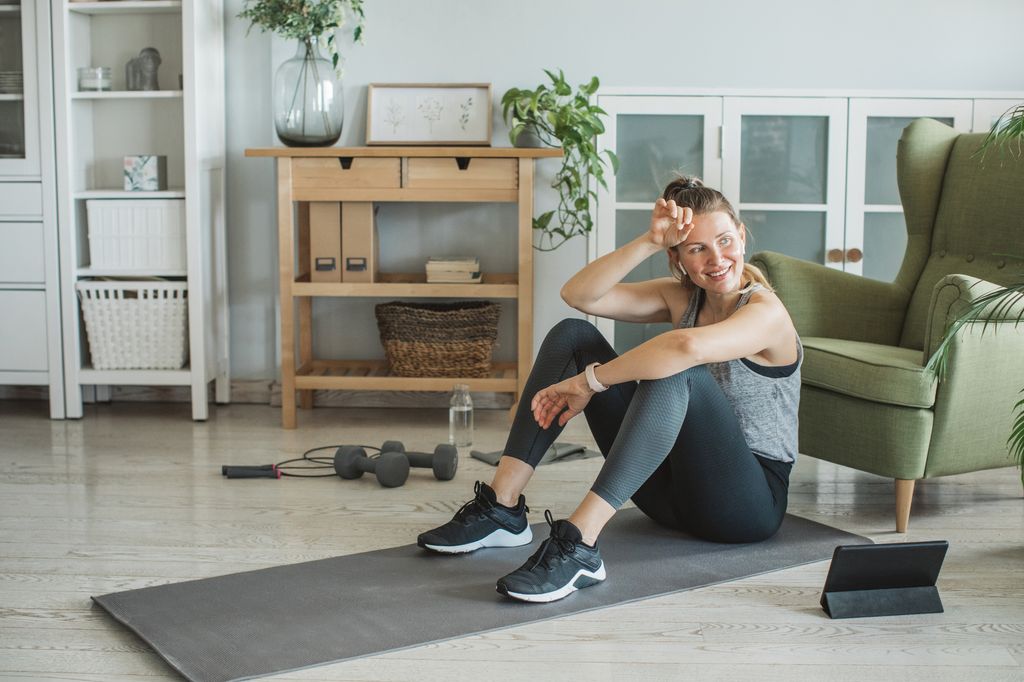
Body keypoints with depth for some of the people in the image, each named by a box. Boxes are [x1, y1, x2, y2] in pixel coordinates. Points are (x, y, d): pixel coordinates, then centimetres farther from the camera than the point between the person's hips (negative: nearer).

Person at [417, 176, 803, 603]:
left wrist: (588, 382, -31)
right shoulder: (680, 296, 6)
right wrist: (649, 243, -18)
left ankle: (580, 544, -42)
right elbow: (579, 295, -8)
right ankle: (502, 507, -12)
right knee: (571, 334, -3)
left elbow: (688, 347, -39)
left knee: (676, 370, -35)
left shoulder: (766, 313, -15)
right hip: (674, 486, 7)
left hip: (749, 500, -7)